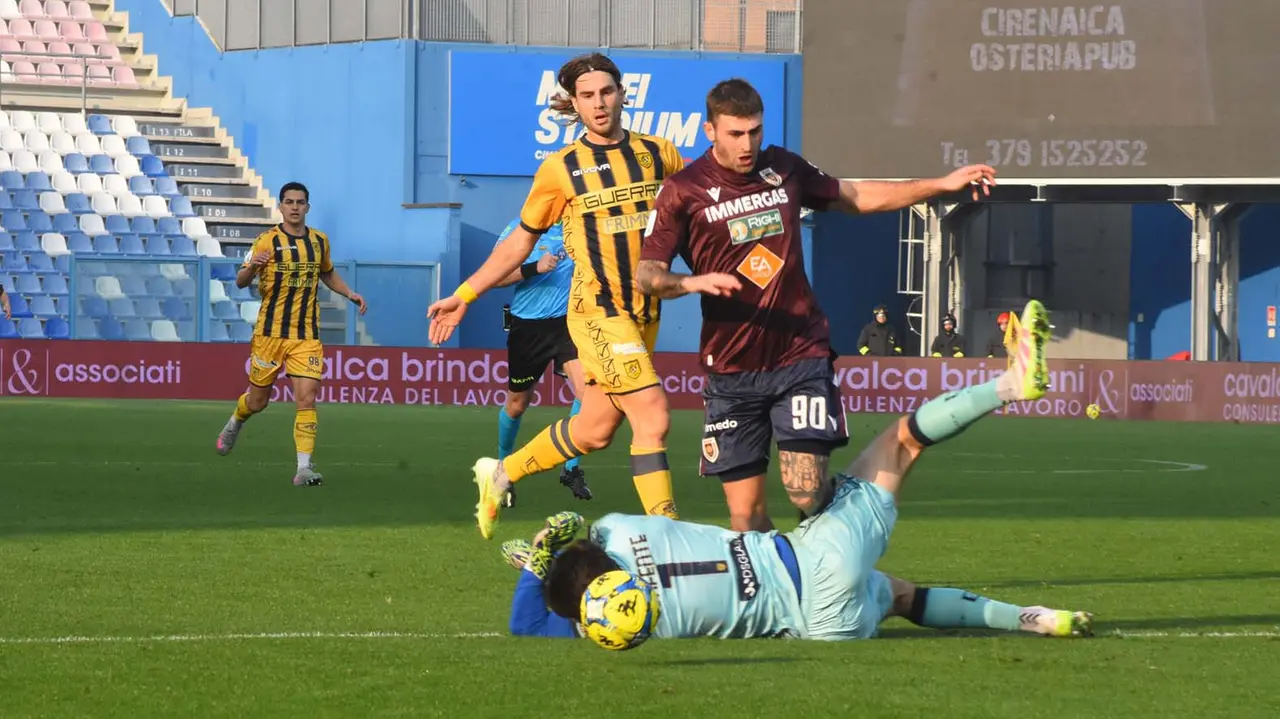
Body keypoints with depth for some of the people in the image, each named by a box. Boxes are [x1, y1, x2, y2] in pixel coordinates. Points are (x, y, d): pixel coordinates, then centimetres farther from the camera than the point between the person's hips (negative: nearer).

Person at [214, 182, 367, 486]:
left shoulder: (320, 241, 6)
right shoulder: (267, 241, -7)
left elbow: (328, 274, 26)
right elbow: (240, 281, -9)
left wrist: (350, 293, 11)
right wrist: (251, 267, -31)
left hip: (306, 335, 2)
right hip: (270, 332, -2)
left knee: (307, 398, -12)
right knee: (257, 400, 11)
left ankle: (304, 468, -12)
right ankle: (234, 425, 45)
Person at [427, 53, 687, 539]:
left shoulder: (659, 154, 5)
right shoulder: (560, 170, -2)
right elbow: (520, 242, 8)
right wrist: (463, 296, 6)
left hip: (645, 312, 5)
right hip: (598, 311, -5)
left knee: (595, 430, 12)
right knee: (653, 419, -16)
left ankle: (500, 474, 34)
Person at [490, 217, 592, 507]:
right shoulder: (520, 228, -4)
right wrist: (535, 268, -21)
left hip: (569, 322, 1)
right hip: (528, 327, -1)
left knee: (586, 389, -21)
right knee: (517, 403, 12)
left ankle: (571, 468, -8)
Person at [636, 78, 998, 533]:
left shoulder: (783, 169, 8)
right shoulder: (684, 191, -3)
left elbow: (857, 197, 21)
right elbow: (647, 274, -6)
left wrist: (943, 185, 17)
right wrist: (694, 281, -27)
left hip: (801, 355, 1)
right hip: (732, 370, -1)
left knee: (807, 492, -13)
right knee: (746, 513, -1)